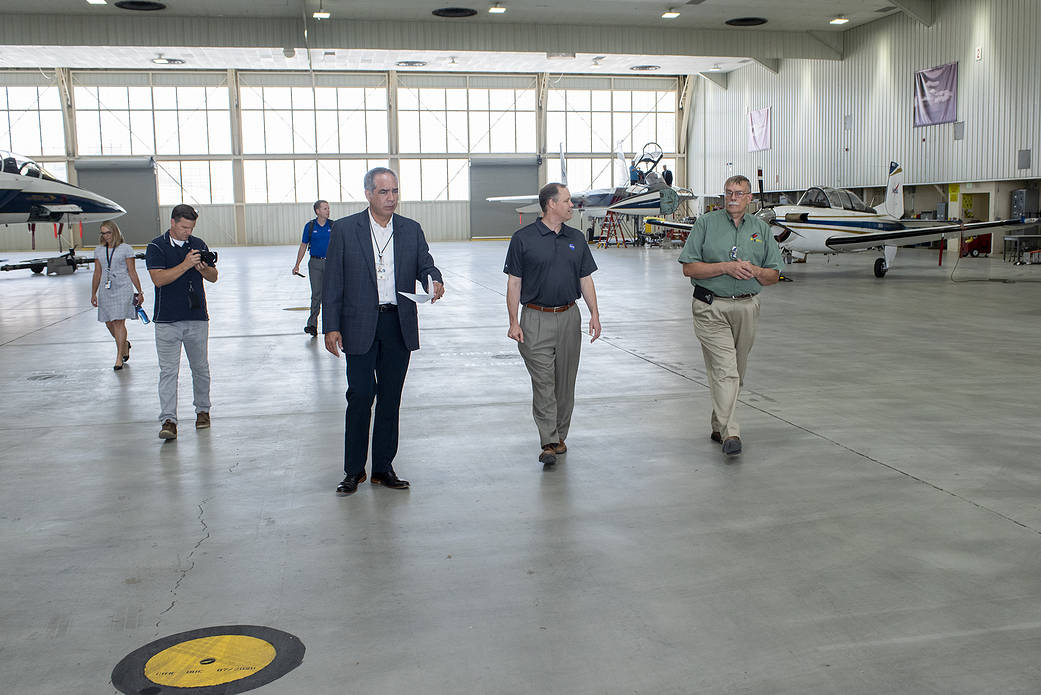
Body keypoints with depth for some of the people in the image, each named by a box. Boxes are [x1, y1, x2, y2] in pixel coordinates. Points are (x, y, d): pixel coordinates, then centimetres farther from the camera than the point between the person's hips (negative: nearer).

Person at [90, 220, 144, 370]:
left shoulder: (126, 249, -2)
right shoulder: (99, 250, 11)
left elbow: (132, 272, 0)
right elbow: (97, 273, 16)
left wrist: (139, 292, -1)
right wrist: (93, 293, 15)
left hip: (123, 289, -5)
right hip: (106, 290, 5)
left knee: (119, 322, -10)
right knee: (109, 324, 7)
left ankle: (119, 358, -4)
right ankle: (125, 344, 35)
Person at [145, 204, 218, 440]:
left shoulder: (198, 244, 9)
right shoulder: (156, 247, -2)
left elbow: (214, 277, 9)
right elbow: (159, 279, -15)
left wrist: (203, 268, -13)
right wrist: (186, 265, -23)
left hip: (197, 318, 3)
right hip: (167, 320, -3)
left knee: (200, 367, 12)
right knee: (168, 370, -6)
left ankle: (202, 410, 27)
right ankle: (168, 421, -7)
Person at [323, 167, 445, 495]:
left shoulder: (411, 230, 9)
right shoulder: (345, 229, 0)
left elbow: (425, 265, 8)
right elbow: (333, 281, 0)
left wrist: (435, 281, -17)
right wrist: (330, 327, -6)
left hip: (399, 325, 3)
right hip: (360, 326, -3)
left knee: (390, 398, 8)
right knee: (360, 397, -3)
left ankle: (383, 467, 19)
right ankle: (353, 470, 10)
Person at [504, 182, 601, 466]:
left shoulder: (576, 238, 10)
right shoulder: (523, 238, -3)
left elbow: (585, 279, 14)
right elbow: (514, 283, -2)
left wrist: (594, 314, 4)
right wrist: (514, 322, -8)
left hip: (569, 317, 4)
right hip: (536, 319, -4)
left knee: (565, 381, 8)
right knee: (542, 382, -8)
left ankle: (559, 436, 21)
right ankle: (549, 443, -7)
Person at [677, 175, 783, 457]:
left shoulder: (761, 229, 12)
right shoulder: (706, 223, 2)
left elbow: (773, 275, 12)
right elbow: (689, 267, -5)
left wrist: (755, 271, -9)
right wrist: (726, 267, -15)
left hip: (746, 308, 4)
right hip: (711, 308, -4)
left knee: (736, 373, 11)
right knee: (724, 370, -14)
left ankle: (719, 425, 26)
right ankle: (730, 433, -16)